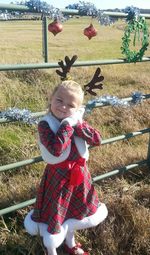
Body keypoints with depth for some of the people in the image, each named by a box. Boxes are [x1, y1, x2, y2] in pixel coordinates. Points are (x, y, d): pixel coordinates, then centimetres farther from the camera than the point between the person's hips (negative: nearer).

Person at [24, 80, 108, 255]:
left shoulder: (76, 121, -5)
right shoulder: (45, 124, -21)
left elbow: (97, 140, -15)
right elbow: (56, 149, -37)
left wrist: (78, 124, -25)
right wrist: (67, 124, -32)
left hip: (78, 173, 6)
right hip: (58, 176, -5)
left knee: (75, 210, 26)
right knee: (54, 215, 12)